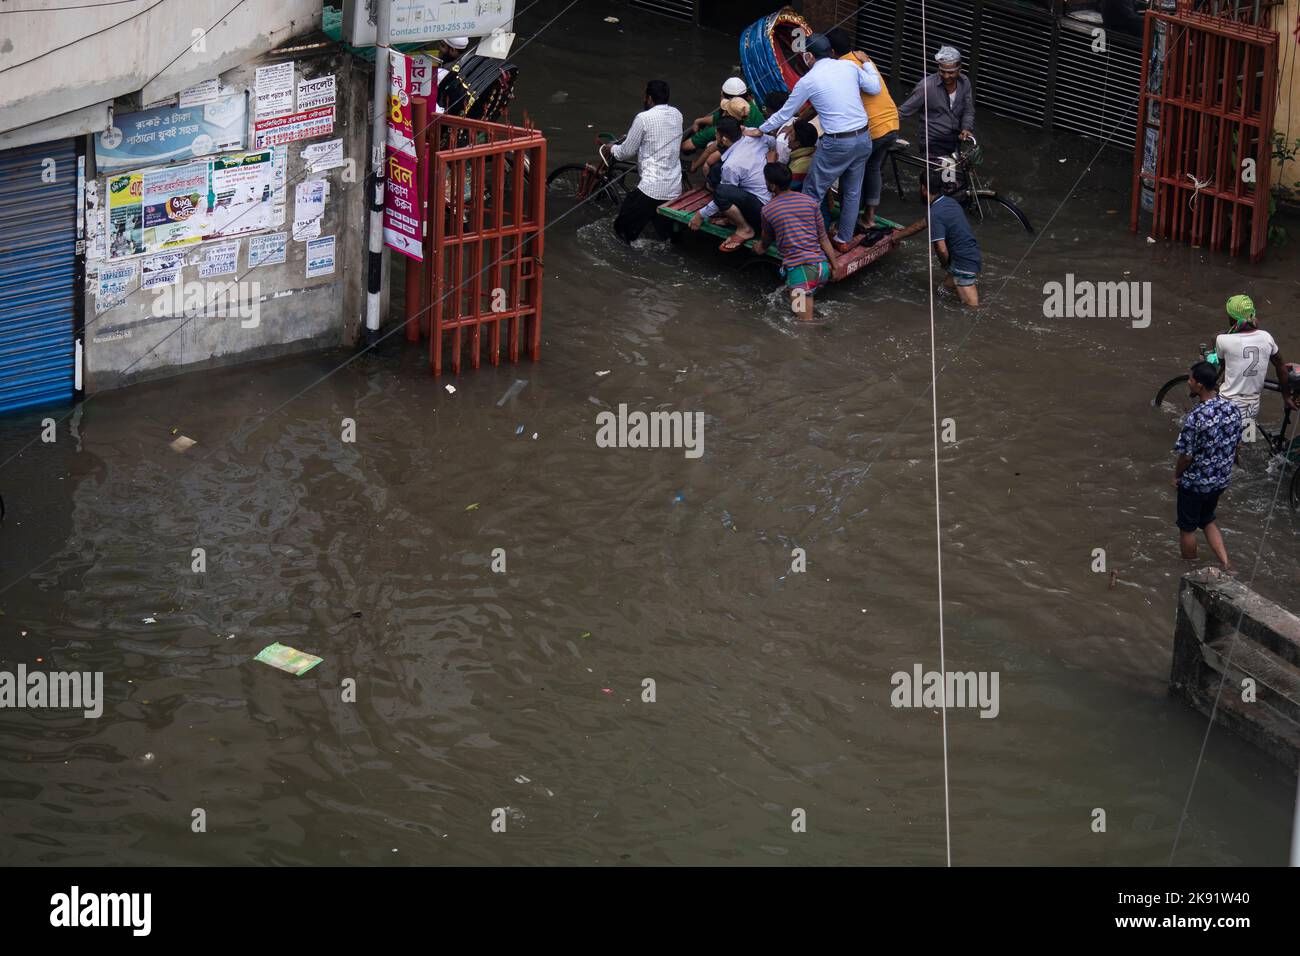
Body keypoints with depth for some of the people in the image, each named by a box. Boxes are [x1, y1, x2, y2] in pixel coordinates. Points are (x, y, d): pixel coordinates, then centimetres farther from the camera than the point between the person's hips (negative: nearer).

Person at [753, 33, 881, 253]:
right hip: (863, 138, 6)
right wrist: (866, 64, 30)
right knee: (852, 192, 19)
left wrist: (760, 131, 21)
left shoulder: (808, 81, -6)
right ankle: (844, 240, 28)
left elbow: (785, 113, 5)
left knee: (812, 193, 7)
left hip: (837, 143, -6)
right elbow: (876, 88, 13)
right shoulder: (849, 67, 4)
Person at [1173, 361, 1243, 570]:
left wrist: (1177, 475, -3)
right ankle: (1226, 566, 18)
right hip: (1221, 480, 6)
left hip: (1195, 483, -6)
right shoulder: (1232, 409, -9)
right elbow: (1236, 443, 4)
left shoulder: (1196, 417, -30)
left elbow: (1186, 455, -22)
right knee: (1207, 520, 27)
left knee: (1187, 528, 16)